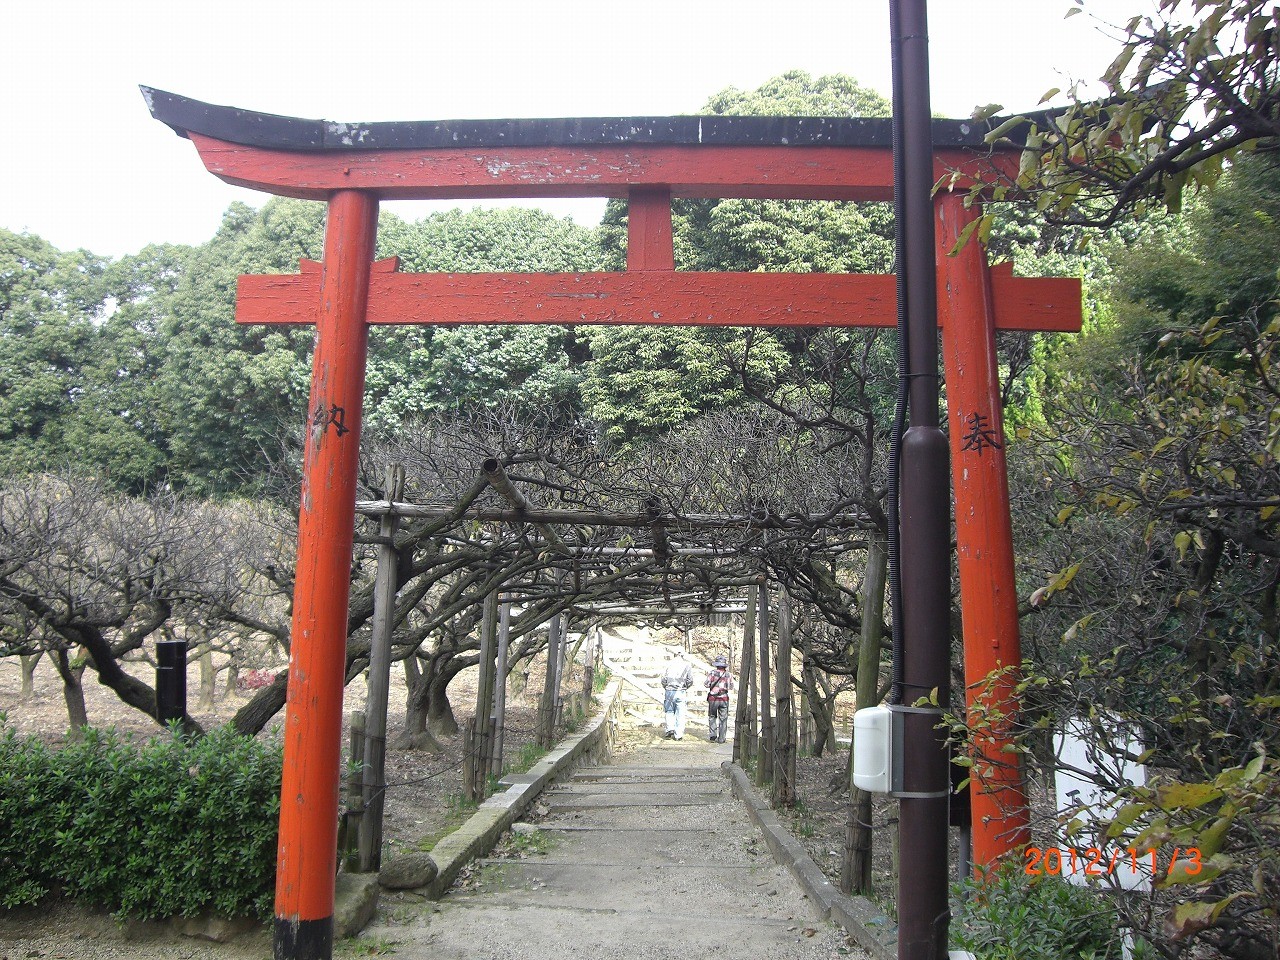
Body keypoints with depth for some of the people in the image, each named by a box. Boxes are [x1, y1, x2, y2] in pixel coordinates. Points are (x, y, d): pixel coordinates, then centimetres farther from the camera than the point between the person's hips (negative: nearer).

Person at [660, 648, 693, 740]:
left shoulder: (668, 663, 0)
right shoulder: (686, 665, 1)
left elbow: (664, 679, -3)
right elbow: (690, 681, 0)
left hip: (669, 691, 0)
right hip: (680, 692, 0)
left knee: (669, 711, 16)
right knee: (680, 713, 6)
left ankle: (670, 729, -2)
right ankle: (678, 735, 6)